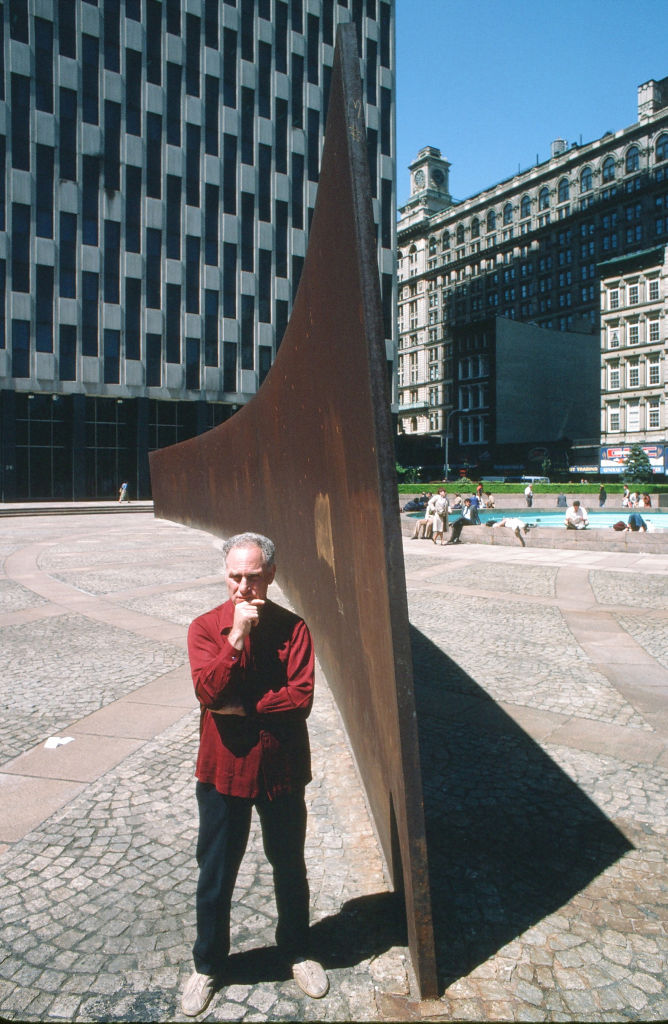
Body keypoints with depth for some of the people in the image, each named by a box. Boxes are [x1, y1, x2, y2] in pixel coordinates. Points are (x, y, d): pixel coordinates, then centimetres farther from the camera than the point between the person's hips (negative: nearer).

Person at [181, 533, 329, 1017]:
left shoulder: (293, 628, -9)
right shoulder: (206, 627, -9)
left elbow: (301, 698, -18)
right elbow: (210, 691, -24)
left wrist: (241, 708, -20)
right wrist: (238, 634, -28)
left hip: (281, 769, 0)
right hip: (224, 769, 0)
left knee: (290, 866, 19)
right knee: (216, 873, 15)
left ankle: (297, 950, 44)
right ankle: (208, 965, 39)